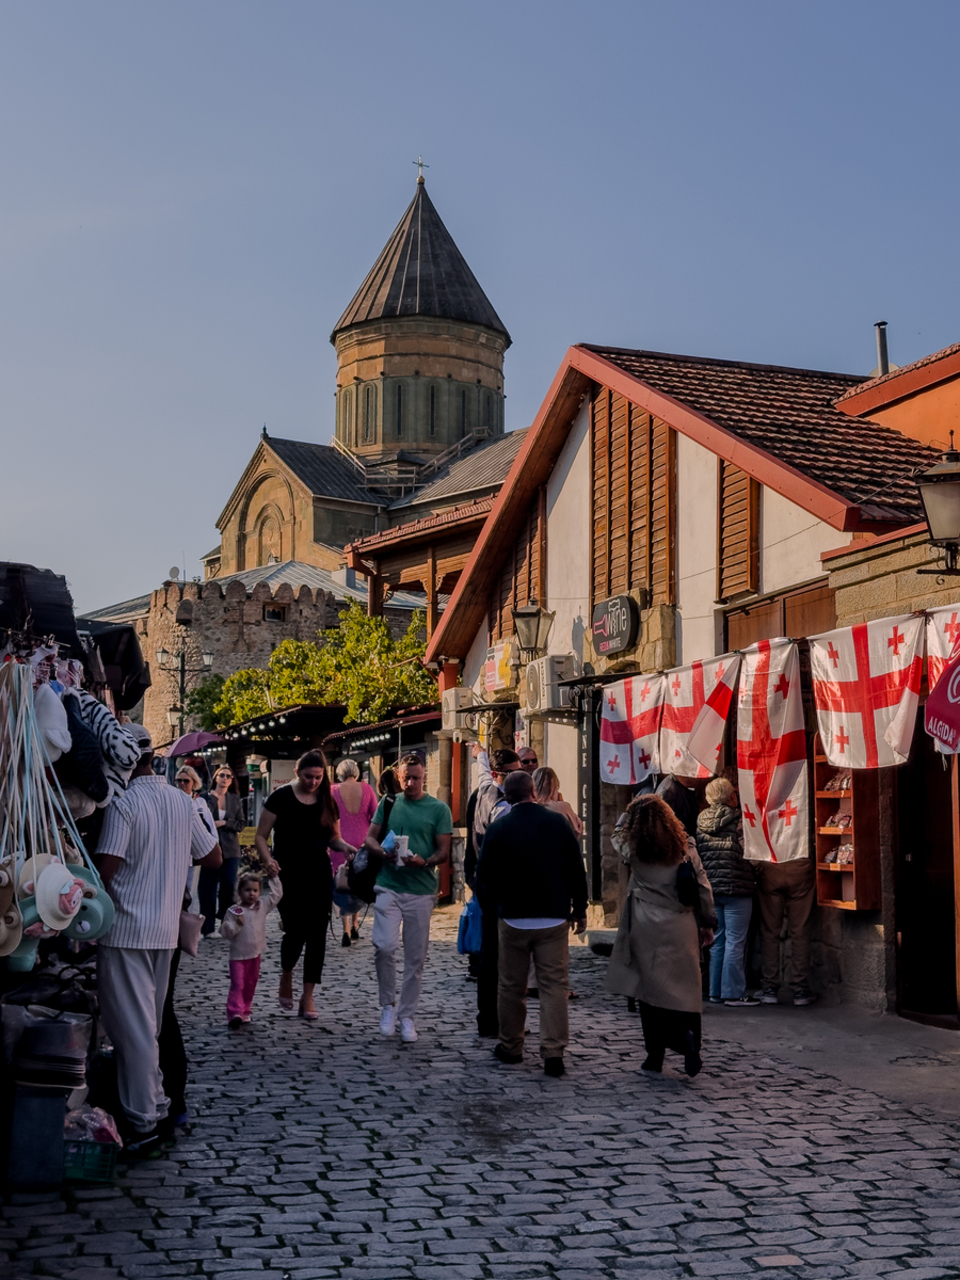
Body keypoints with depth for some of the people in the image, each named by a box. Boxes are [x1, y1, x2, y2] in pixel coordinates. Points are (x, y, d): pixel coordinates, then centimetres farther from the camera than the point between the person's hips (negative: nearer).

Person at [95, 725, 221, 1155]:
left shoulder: (123, 804, -15)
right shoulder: (183, 802, 5)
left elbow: (105, 869, -19)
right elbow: (213, 857, 12)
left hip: (125, 930, -7)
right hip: (166, 930, 7)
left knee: (132, 1027, -2)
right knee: (149, 1024, 18)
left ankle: (144, 1122, 1)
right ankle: (155, 1104, 23)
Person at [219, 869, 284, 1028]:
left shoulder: (263, 906, 2)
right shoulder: (233, 911, -10)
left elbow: (276, 895, 8)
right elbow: (225, 932, -10)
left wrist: (274, 878, 1)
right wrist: (236, 924, -27)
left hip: (256, 954, 5)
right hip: (238, 955, -5)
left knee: (250, 985, 14)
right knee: (238, 985, -12)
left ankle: (245, 1012, 26)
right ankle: (235, 1013, -18)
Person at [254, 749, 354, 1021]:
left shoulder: (327, 802, 8)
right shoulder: (281, 797, -5)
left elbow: (334, 838, 16)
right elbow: (261, 836, -3)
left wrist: (346, 847, -7)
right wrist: (268, 859, -21)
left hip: (319, 876, 4)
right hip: (288, 876, -4)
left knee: (317, 934, -1)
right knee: (295, 931, -10)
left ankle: (308, 997, 7)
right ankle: (286, 977, 21)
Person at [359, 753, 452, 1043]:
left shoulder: (438, 809, 2)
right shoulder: (388, 804, 9)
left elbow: (444, 853, 1)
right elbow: (369, 838, 12)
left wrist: (424, 862, -20)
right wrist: (382, 851, -10)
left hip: (421, 891, -1)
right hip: (388, 886, 1)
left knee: (415, 958, 4)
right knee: (384, 946, -16)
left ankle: (407, 1016, 17)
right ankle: (388, 1003, 5)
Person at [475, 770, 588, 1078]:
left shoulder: (498, 829, -5)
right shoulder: (558, 823, -4)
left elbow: (484, 878, 1)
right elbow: (576, 870, 0)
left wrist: (493, 911, 16)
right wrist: (579, 909, 11)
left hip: (512, 919, 0)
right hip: (554, 918, 0)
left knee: (511, 986, 12)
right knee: (554, 985, 1)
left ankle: (510, 1047, 23)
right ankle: (553, 1052, -5)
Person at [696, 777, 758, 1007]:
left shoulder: (701, 822, 6)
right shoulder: (739, 821, -11)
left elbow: (697, 853, 11)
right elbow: (747, 852, -9)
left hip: (710, 888, 6)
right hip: (736, 888, -6)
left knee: (717, 942, 13)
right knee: (735, 941, -2)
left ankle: (716, 991, 16)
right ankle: (733, 992, 0)